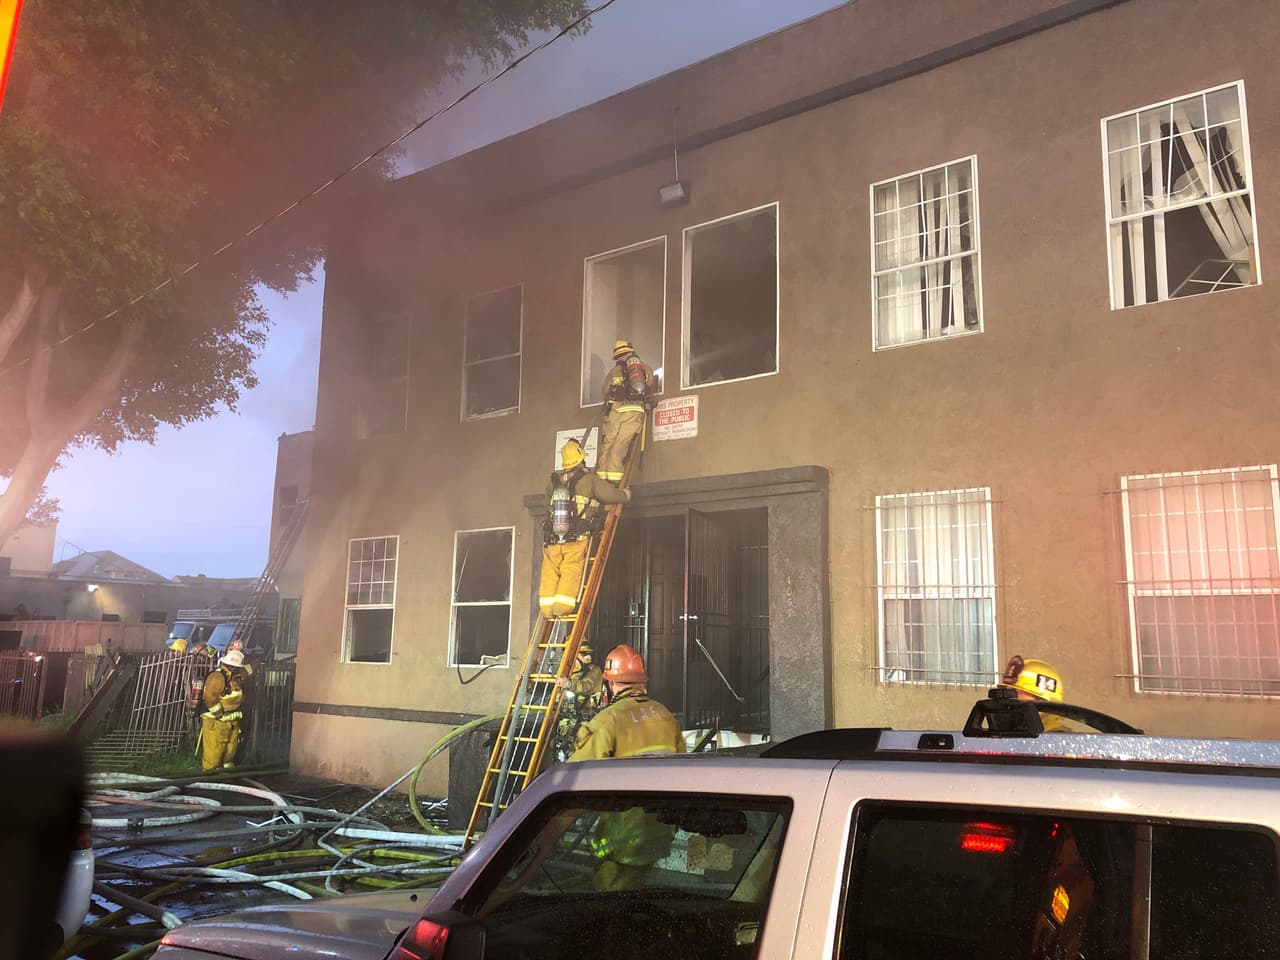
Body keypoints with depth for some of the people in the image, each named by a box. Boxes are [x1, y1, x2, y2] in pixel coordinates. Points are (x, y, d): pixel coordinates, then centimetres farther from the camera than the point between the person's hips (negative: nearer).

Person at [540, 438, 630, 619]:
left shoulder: (553, 483, 15)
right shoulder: (589, 479, 3)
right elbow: (612, 494, 6)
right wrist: (626, 494, 29)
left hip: (552, 540, 4)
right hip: (577, 539, -3)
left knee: (550, 573, 6)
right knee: (571, 573, -5)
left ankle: (547, 605, 0)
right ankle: (563, 605, -15)